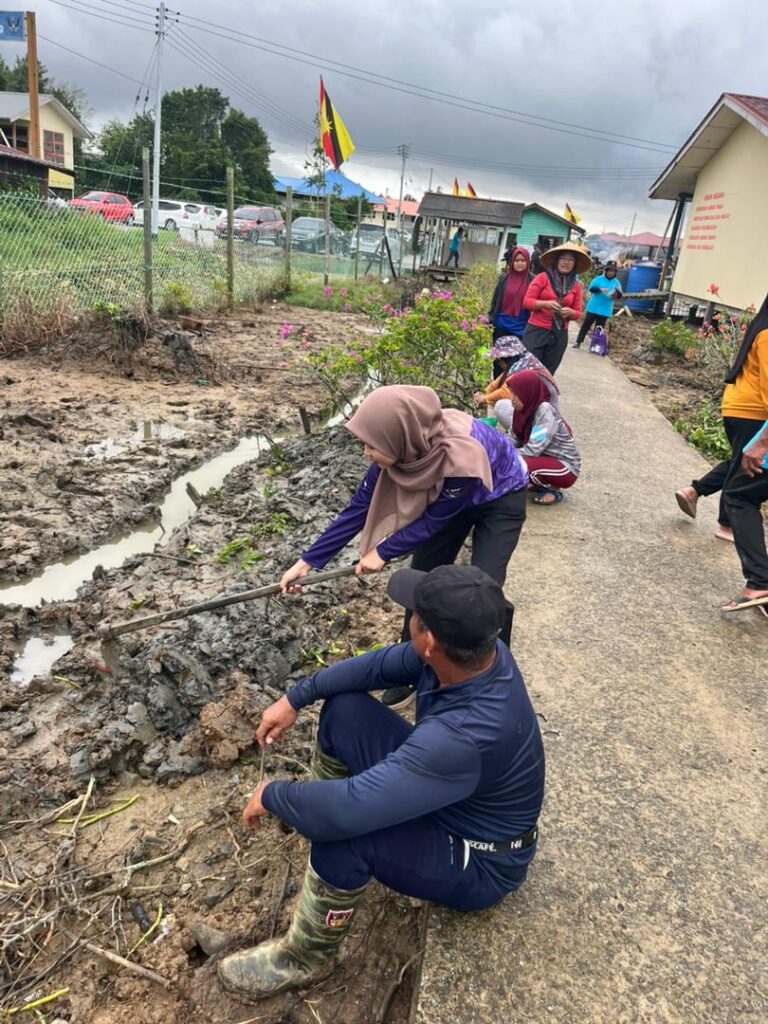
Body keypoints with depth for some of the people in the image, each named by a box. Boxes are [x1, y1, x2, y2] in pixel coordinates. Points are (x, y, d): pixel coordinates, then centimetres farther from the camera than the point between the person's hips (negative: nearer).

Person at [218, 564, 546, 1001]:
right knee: (345, 709, -1)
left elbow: (347, 809, -43)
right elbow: (381, 664, -3)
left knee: (342, 827, -31)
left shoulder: (466, 736, -43)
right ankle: (309, 809, 26)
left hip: (479, 862, -7)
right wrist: (296, 698, -5)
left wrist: (271, 795, -23)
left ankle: (306, 960, -1)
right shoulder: (474, 649, -19)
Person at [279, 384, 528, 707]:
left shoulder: (462, 459, -43)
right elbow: (359, 508, -16)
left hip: (500, 499, -5)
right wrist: (308, 561, -13)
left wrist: (383, 552, -14)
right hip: (450, 497, 5)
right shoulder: (406, 447, -25)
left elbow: (433, 521, -25)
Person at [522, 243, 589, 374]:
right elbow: (527, 301, -6)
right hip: (537, 331, -3)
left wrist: (570, 312, -13)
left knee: (547, 374, 10)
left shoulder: (576, 285, 7)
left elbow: (578, 313, 10)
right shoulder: (543, 277, -3)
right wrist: (546, 304, -22)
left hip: (559, 335, 4)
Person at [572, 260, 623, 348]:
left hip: (605, 310, 3)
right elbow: (591, 288, -17)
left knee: (599, 328, 7)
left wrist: (618, 292, -23)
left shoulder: (616, 282, 5)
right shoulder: (599, 279, -4)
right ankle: (578, 342, 5)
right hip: (593, 308, -3)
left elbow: (619, 296, 0)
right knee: (586, 325, 0)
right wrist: (600, 289, -34)